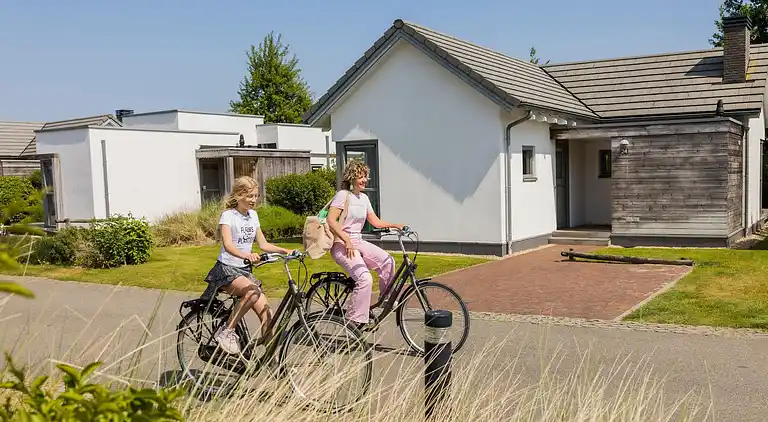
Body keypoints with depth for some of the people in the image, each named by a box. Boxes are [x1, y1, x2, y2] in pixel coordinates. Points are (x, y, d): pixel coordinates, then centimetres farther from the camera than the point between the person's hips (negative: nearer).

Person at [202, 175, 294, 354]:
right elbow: (227, 245, -28)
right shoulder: (228, 215, -11)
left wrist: (285, 251, -2)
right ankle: (226, 331, -21)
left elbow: (263, 244, 13)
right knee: (253, 291, -36)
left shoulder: (253, 215, 10)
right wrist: (246, 255, -47)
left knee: (267, 314, -9)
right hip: (226, 269, -6)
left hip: (244, 270, 6)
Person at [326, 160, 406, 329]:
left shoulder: (364, 198, 14)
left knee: (387, 261, -9)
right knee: (365, 279, -25)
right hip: (342, 245, -8)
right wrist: (347, 240, -25)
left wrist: (395, 225, 2)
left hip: (358, 242, 8)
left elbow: (376, 222, 16)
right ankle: (354, 321, -17)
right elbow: (331, 220, -20)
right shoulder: (343, 195, -11)